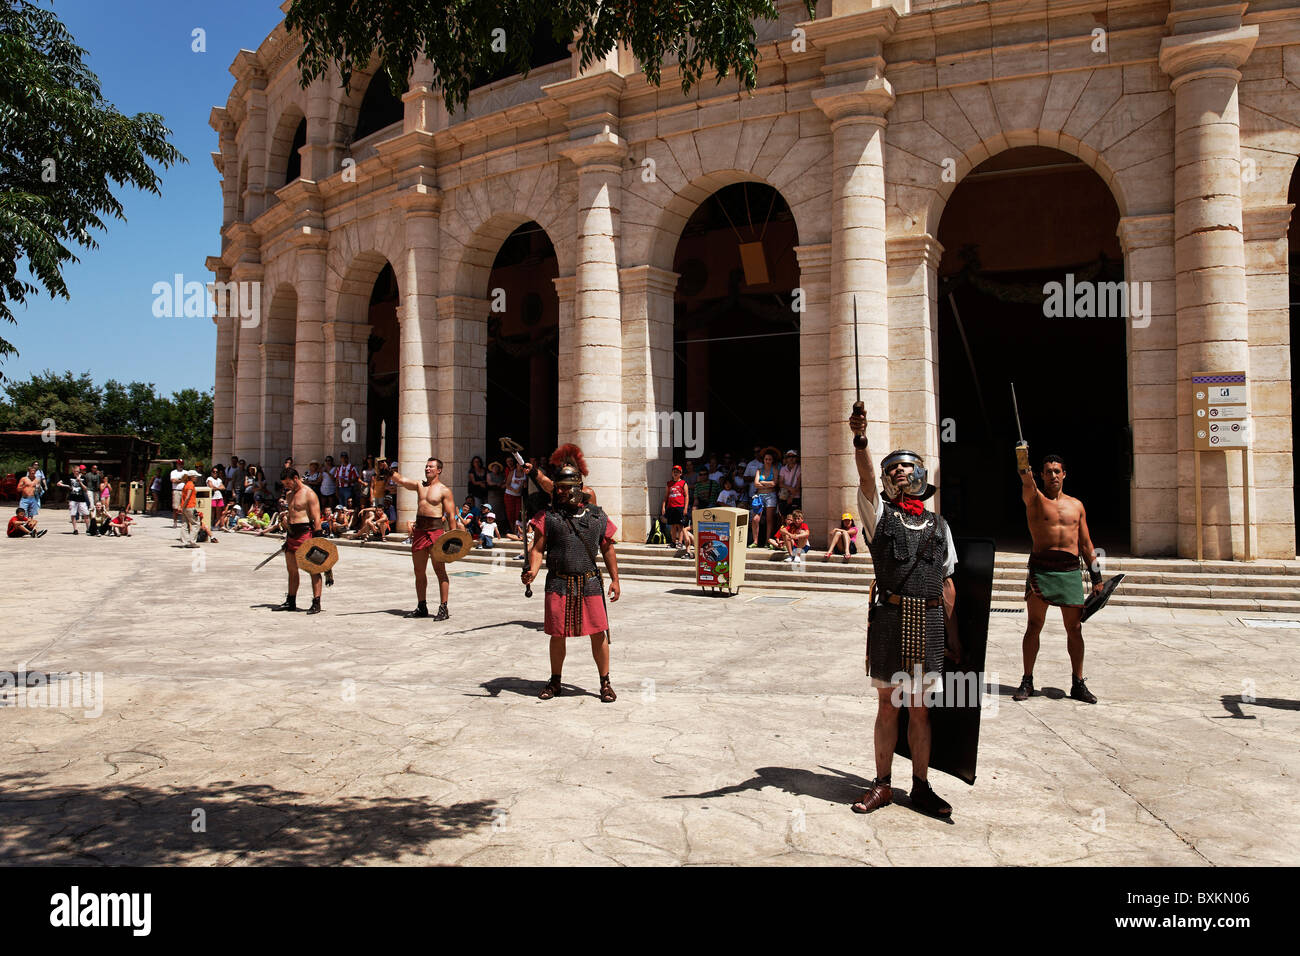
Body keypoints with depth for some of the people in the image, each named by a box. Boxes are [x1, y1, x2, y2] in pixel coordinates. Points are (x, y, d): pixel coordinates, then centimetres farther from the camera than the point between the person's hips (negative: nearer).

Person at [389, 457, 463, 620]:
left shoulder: (444, 490, -1)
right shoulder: (420, 485, 15)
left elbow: (451, 515, -5)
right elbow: (401, 480, 3)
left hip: (436, 530, -6)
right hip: (419, 531, 6)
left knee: (440, 570, -5)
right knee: (419, 571, 10)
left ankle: (443, 609, -3)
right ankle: (421, 607, 21)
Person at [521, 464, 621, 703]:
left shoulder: (597, 517, 6)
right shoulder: (547, 516, 2)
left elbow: (607, 549, 13)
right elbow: (538, 549, 0)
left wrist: (615, 579, 10)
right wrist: (532, 570, -18)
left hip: (590, 583, 1)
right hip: (558, 584, 0)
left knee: (598, 633, 1)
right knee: (557, 635, 7)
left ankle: (605, 683, 16)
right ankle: (554, 682, 25)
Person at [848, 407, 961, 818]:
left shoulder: (939, 526, 15)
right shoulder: (880, 514, 6)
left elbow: (947, 583, 15)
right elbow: (866, 479, -14)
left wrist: (952, 631, 11)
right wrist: (860, 440, -31)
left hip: (930, 623, 2)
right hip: (890, 619, -2)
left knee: (920, 708, 9)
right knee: (888, 705, 6)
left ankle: (921, 787, 20)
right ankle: (882, 785, 18)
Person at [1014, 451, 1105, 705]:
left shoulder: (1076, 505, 14)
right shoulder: (1035, 499, 4)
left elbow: (1086, 544, 16)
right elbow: (1027, 483, -21)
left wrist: (1096, 578, 13)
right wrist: (1023, 463, -42)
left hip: (1070, 571, 3)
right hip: (1041, 568, -3)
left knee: (1074, 628, 6)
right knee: (1034, 625, -1)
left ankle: (1078, 683, 16)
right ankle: (1027, 681, 6)